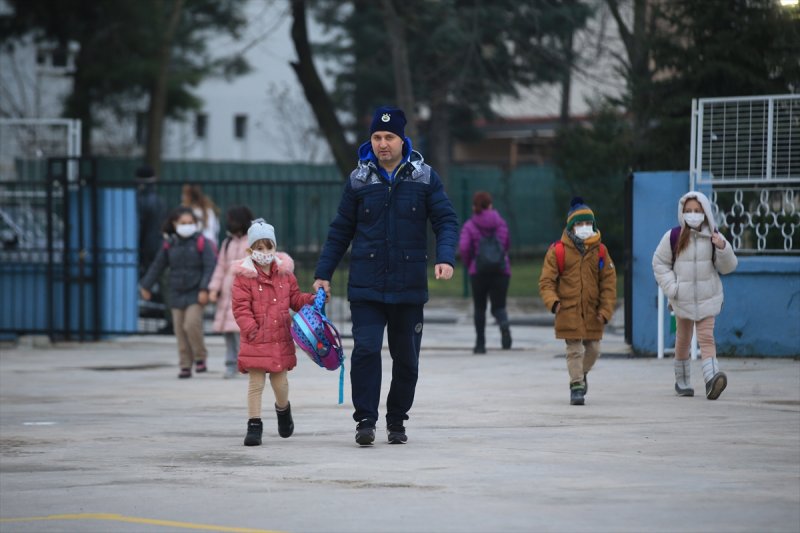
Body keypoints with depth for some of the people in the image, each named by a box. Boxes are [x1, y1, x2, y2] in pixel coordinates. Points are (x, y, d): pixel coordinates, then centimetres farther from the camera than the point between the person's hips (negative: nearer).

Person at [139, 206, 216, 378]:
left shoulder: (200, 242, -6)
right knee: (180, 331, 4)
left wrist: (204, 289, -18)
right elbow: (157, 266, 14)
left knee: (192, 324, -19)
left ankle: (200, 357, 1)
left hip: (195, 294, -4)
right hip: (177, 294, 4)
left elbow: (210, 266, -10)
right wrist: (146, 286, 15)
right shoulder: (170, 244, 5)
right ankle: (185, 366, 11)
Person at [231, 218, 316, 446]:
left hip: (281, 338, 3)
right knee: (256, 383, -2)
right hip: (256, 340, -3)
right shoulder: (244, 276, -7)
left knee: (280, 381, 10)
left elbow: (295, 298, 15)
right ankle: (254, 425, 4)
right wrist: (251, 329, -21)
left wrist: (312, 300, -3)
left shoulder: (285, 273, 7)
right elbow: (241, 307, -11)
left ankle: (283, 409, 41)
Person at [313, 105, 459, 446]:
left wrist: (445, 258, -16)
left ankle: (397, 421, 21)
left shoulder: (424, 178, 2)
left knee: (406, 359, 7)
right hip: (366, 287, 0)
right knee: (365, 350, -13)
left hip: (409, 288, 1)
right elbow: (340, 231, 11)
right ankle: (365, 420, -6)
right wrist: (323, 274, 7)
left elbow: (446, 221, 1)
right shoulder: (359, 180, 4)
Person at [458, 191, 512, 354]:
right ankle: (504, 327, -28)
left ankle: (480, 343, 14)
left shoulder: (469, 226, -1)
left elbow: (463, 247, -14)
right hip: (501, 271, 1)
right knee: (499, 307, 5)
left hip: (478, 272, -1)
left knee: (479, 308, 14)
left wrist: (468, 263, 2)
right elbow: (506, 245, 12)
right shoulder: (501, 223, 6)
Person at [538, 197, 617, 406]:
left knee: (593, 349, 12)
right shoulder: (558, 250, -4)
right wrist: (552, 301, -22)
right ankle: (576, 385, 3)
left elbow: (609, 281, 6)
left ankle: (581, 374, 39)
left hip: (593, 312, 3)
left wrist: (606, 310, -3)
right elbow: (546, 280, -4)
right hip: (568, 310, -3)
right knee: (574, 350, -5)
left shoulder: (600, 251, 3)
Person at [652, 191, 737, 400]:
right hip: (682, 298, 1)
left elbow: (728, 267, 1)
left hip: (707, 298, -1)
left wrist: (723, 248, -19)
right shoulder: (673, 237, -3)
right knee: (683, 340, 12)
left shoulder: (714, 237, 0)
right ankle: (682, 382, 26)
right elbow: (659, 263, 6)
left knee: (706, 337, -13)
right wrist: (670, 286, -6)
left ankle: (712, 378, -27)